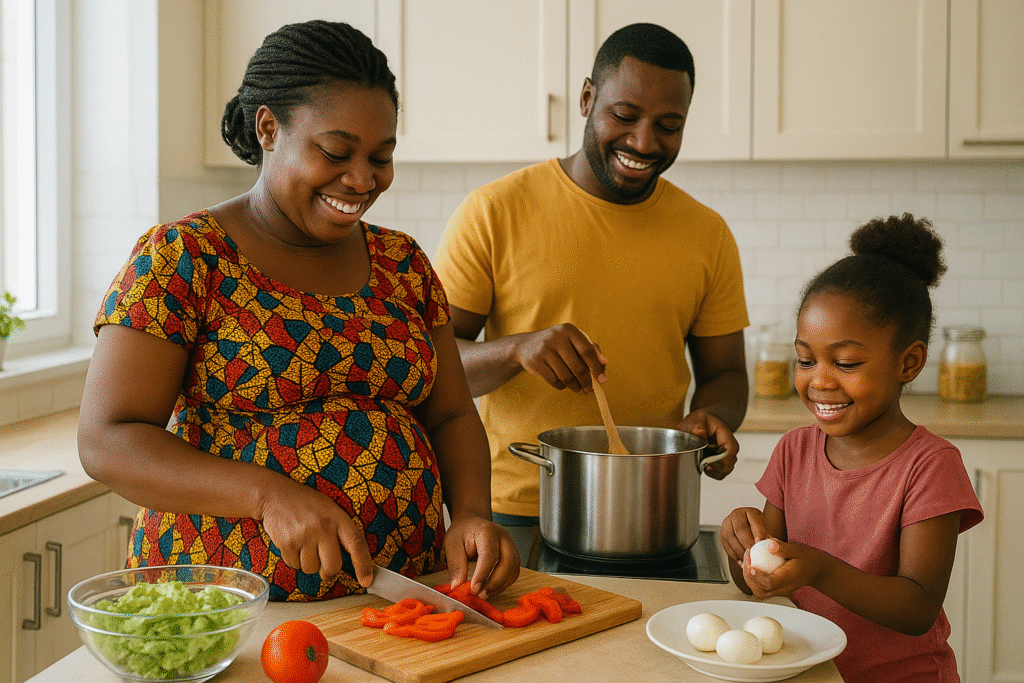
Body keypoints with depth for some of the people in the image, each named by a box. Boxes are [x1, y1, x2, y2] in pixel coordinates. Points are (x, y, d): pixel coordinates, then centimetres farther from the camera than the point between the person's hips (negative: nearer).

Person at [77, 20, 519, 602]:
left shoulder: (403, 263, 9)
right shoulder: (185, 256, -6)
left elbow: (449, 416, 12)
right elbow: (107, 441, -10)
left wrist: (471, 513, -8)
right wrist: (269, 494, -23)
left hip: (403, 593, 4)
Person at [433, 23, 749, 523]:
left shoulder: (708, 235, 4)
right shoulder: (492, 212, -6)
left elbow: (724, 373, 11)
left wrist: (712, 418, -11)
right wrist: (517, 349, -25)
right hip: (513, 510, -2)